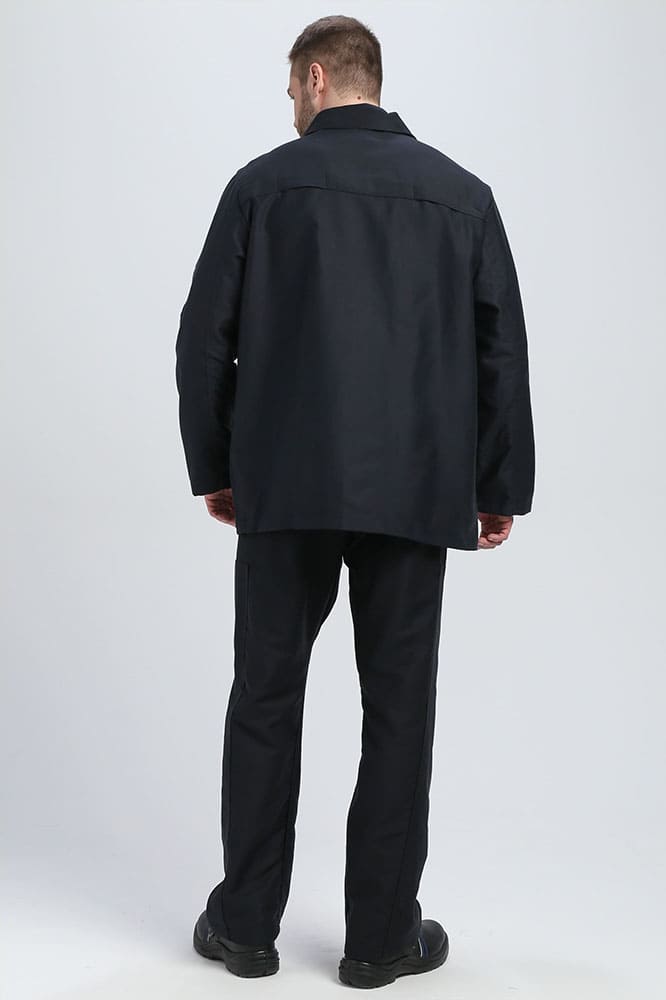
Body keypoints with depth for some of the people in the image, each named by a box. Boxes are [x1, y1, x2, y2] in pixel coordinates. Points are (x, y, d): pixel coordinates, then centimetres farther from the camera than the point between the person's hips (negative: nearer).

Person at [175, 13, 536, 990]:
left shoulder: (263, 183, 3)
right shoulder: (462, 192, 7)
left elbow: (205, 340, 1)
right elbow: (501, 350, 5)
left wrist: (213, 467, 12)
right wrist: (501, 487, 11)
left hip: (286, 485, 0)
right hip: (415, 488, 1)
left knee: (267, 696, 10)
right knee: (398, 707, 8)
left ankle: (247, 921, 19)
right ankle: (382, 933, 16)